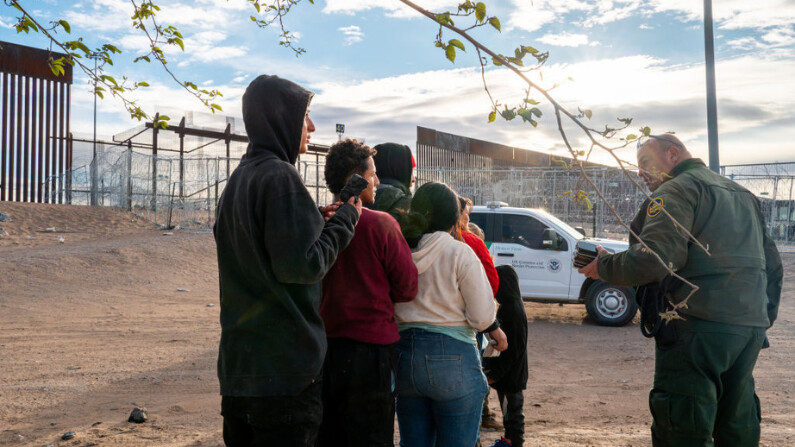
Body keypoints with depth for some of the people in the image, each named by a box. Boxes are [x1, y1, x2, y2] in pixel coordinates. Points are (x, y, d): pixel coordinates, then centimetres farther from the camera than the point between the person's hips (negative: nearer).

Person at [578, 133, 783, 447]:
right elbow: (772, 265, 26)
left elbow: (653, 259, -21)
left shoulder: (677, 190, -5)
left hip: (701, 327, -9)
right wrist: (763, 319, 31)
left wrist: (602, 266, -6)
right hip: (751, 329, 9)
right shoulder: (741, 194, 23)